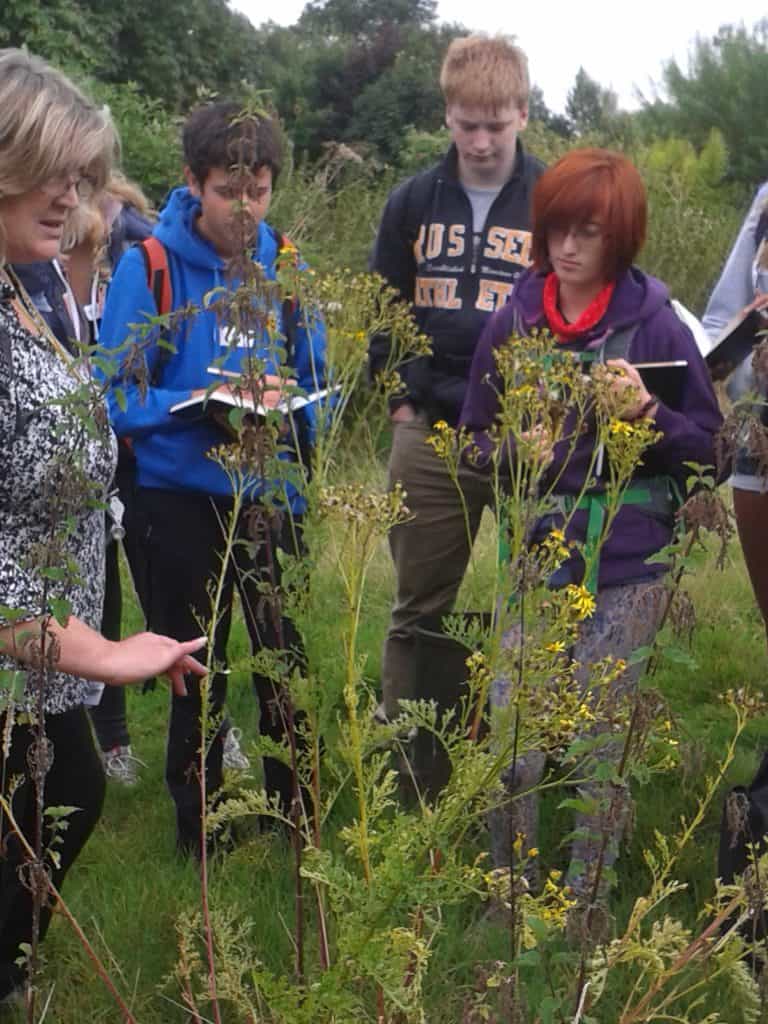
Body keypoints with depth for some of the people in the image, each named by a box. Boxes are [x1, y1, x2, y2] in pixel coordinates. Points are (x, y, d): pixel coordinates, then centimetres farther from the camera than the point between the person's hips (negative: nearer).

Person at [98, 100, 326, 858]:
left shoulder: (285, 264, -1)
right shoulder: (151, 267, -12)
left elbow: (315, 384, 6)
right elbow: (118, 397, -12)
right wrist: (201, 405, -26)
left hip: (269, 492, 3)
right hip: (181, 497, -2)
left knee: (283, 657, 12)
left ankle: (294, 807, 34)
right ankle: (197, 821, 33)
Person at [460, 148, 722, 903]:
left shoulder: (656, 325, -5)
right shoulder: (512, 323, 3)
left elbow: (706, 448, -1)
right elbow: (476, 437, 13)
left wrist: (646, 413, -19)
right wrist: (513, 449, -9)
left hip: (626, 570, -2)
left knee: (604, 749, 6)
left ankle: (585, 902, 26)